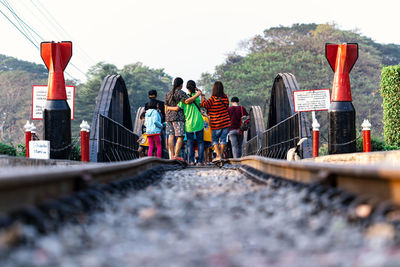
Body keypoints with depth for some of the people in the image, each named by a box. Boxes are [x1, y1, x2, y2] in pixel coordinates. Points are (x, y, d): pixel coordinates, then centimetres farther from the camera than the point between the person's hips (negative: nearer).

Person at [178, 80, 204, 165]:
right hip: (198, 122, 0)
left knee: (190, 142, 5)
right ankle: (200, 160, 3)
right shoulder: (197, 97, -3)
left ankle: (191, 161, -2)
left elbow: (178, 108, -9)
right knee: (200, 141, 7)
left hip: (188, 123, 0)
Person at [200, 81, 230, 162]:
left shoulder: (213, 99, -16)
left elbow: (204, 105, -18)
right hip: (226, 122, 4)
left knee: (215, 140, 8)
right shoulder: (225, 98, 1)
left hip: (216, 124, -4)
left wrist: (202, 96, -4)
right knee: (223, 139, 9)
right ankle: (220, 155, 11)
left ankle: (218, 155, -4)